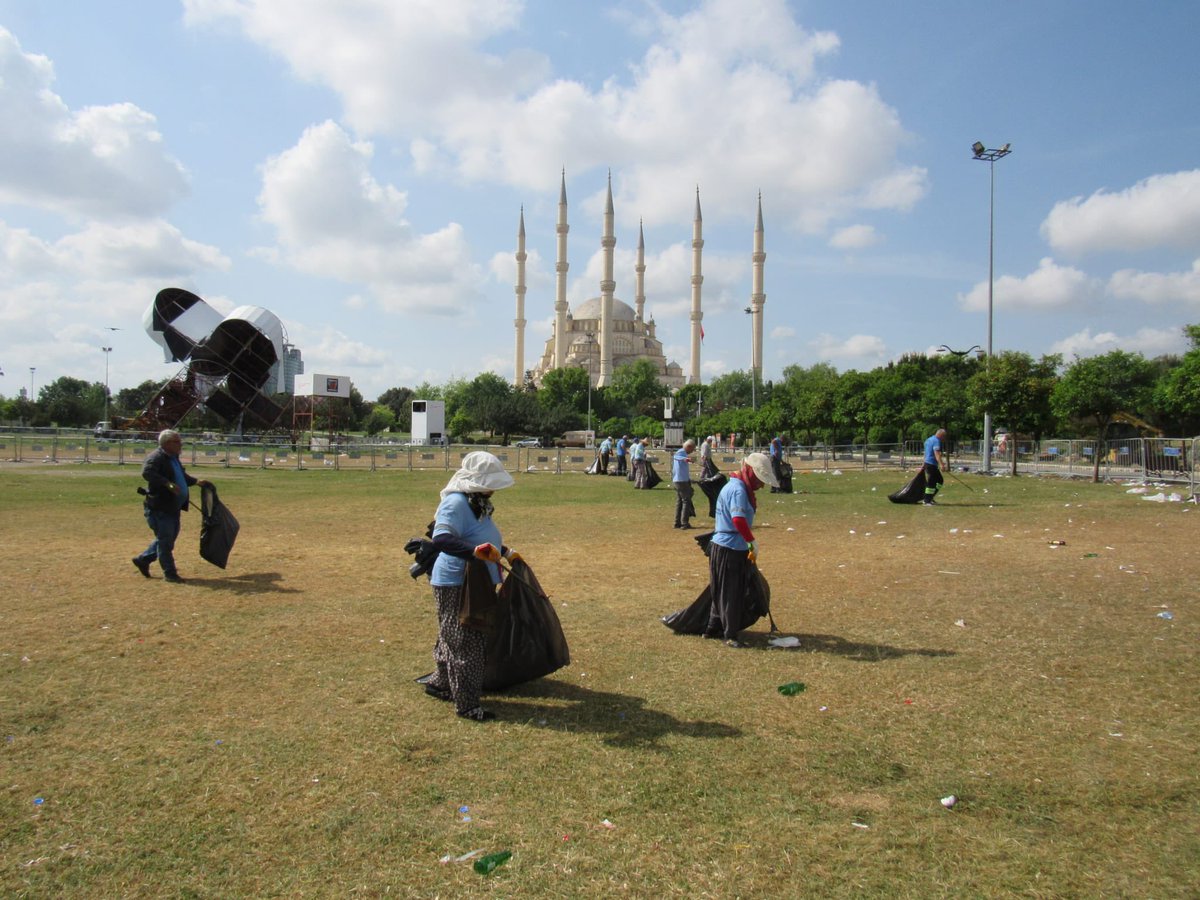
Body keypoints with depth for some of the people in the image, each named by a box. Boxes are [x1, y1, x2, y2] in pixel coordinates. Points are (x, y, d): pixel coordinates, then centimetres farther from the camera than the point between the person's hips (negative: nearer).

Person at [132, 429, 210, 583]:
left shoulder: (174, 458, 15)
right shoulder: (156, 457, -15)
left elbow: (182, 477, 30)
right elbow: (147, 472, -32)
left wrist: (196, 481, 17)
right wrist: (167, 484, -38)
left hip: (173, 507, 10)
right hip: (159, 508, -9)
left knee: (169, 538, 18)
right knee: (165, 540, -2)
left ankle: (143, 559, 34)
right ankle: (169, 573, 7)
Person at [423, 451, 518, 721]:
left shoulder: (479, 503, 10)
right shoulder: (456, 503, -22)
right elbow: (440, 539, -36)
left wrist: (505, 552, 29)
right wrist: (474, 551, -48)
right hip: (456, 585, -10)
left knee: (476, 640, 21)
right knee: (464, 643, -2)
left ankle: (439, 684, 37)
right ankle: (466, 704, 10)